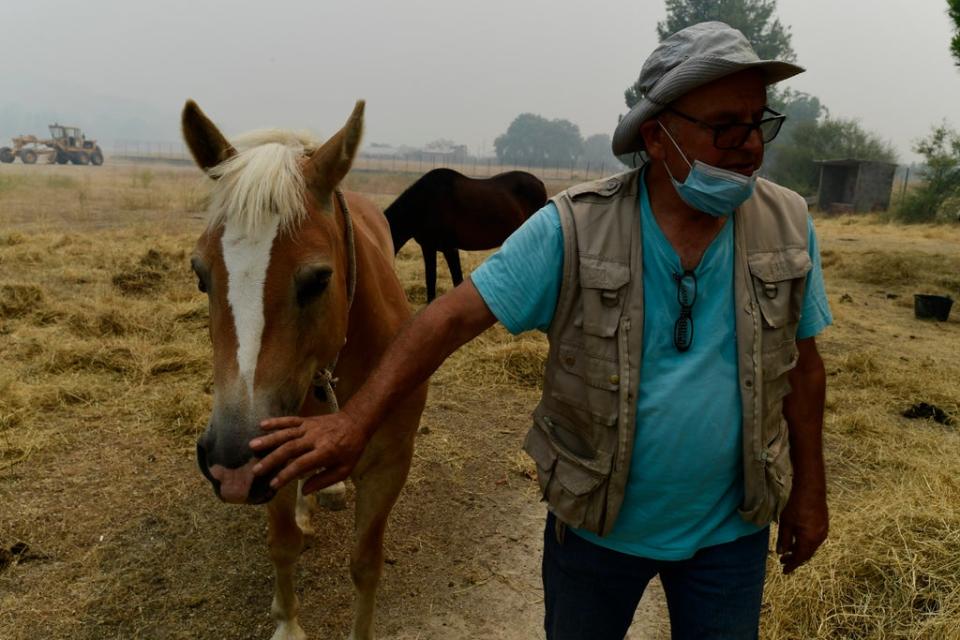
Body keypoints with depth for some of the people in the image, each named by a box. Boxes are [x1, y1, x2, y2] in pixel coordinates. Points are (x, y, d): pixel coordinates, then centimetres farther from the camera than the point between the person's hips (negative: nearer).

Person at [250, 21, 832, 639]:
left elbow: (802, 365, 1)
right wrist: (356, 420, -30)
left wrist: (809, 489, 6)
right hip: (596, 520, -1)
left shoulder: (789, 228, -9)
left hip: (731, 531, 2)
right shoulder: (573, 229, -19)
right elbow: (455, 316, -22)